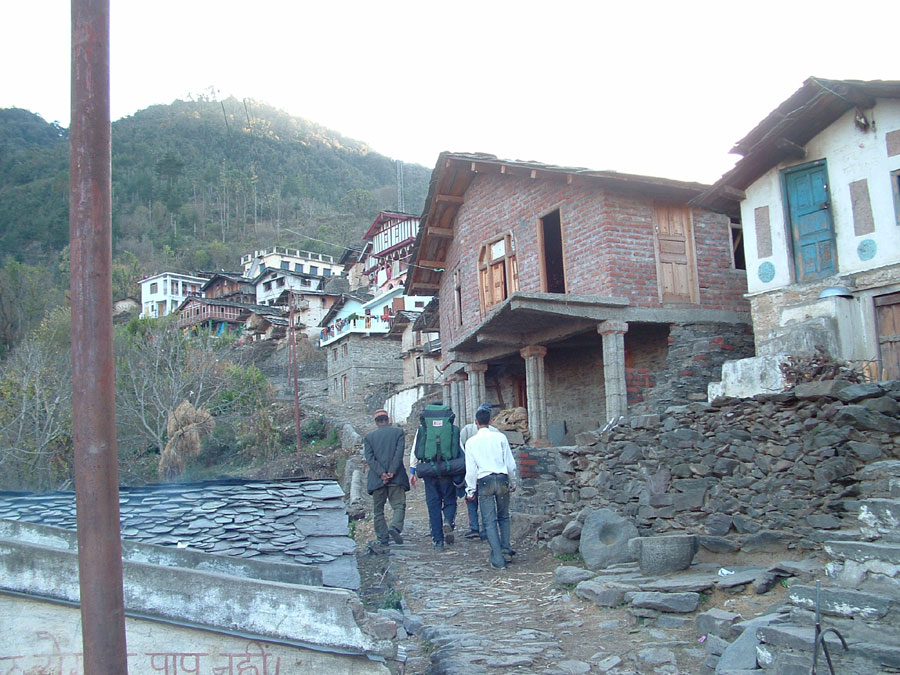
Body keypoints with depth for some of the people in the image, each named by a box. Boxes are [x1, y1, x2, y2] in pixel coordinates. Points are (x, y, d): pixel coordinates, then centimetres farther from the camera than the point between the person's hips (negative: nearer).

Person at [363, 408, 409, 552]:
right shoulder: (398, 432, 6)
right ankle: (395, 527, -25)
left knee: (378, 510, 9)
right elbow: (399, 453, -6)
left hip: (377, 479, 1)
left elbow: (369, 458, -3)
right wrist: (392, 472, -10)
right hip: (396, 478, -1)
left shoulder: (369, 437, 10)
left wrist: (381, 473, -10)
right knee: (399, 505, 1)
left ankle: (383, 539, 5)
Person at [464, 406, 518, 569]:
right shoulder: (500, 437, 1)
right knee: (504, 516, 19)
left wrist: (470, 490, 8)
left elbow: (470, 469, 0)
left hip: (484, 482, -1)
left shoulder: (471, 442, 0)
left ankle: (498, 559, -3)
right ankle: (505, 547, 5)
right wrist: (513, 482, 15)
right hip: (501, 479, 1)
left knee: (490, 521, 1)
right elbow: (510, 463, 3)